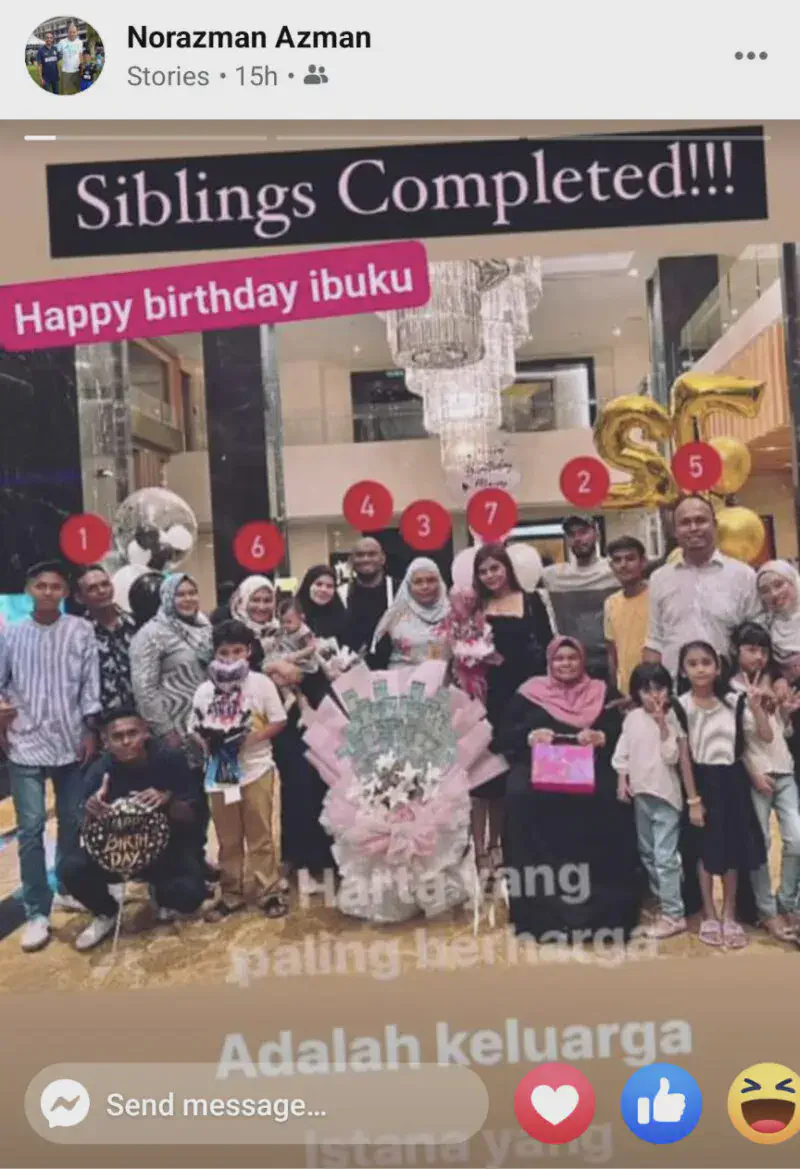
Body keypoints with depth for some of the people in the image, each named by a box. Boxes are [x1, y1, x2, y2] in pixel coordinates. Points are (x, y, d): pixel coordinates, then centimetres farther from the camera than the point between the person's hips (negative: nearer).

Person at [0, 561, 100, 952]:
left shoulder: (81, 631, -3)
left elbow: (90, 683, -1)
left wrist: (90, 731, -2)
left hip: (70, 742, 1)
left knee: (72, 821, 12)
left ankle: (67, 889, 32)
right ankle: (37, 912, 8)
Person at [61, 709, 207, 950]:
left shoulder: (171, 760, -18)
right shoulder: (100, 772, -17)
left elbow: (190, 816, -12)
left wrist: (168, 800, -35)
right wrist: (91, 811, -37)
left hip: (166, 845, -1)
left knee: (191, 895, -25)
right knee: (73, 869, -26)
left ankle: (161, 893, 16)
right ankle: (106, 913, 8)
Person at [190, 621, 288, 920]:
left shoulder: (260, 683, -4)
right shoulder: (205, 690, 3)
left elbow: (279, 722, -4)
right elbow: (195, 731, 8)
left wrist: (250, 738, -17)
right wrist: (209, 740, -13)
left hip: (256, 769, -2)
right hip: (220, 772, 3)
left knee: (260, 835, 5)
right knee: (227, 839, 11)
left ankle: (270, 892, 14)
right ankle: (230, 894, 22)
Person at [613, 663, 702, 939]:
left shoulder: (673, 720, -10)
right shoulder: (632, 718, 1)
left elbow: (674, 758, -19)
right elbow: (622, 752, 7)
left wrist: (662, 724, -23)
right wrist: (622, 781, -1)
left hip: (666, 795, -5)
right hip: (640, 793, 5)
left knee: (665, 856, -6)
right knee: (648, 854, 16)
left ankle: (674, 915, 4)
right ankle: (663, 902, 32)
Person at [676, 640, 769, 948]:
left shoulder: (734, 702, -2)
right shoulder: (680, 707, -10)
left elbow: (767, 737, -3)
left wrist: (756, 707, -17)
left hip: (732, 779, 3)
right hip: (702, 781, -2)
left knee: (734, 846, 9)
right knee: (706, 848, 6)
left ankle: (729, 915, 24)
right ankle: (709, 915, 21)